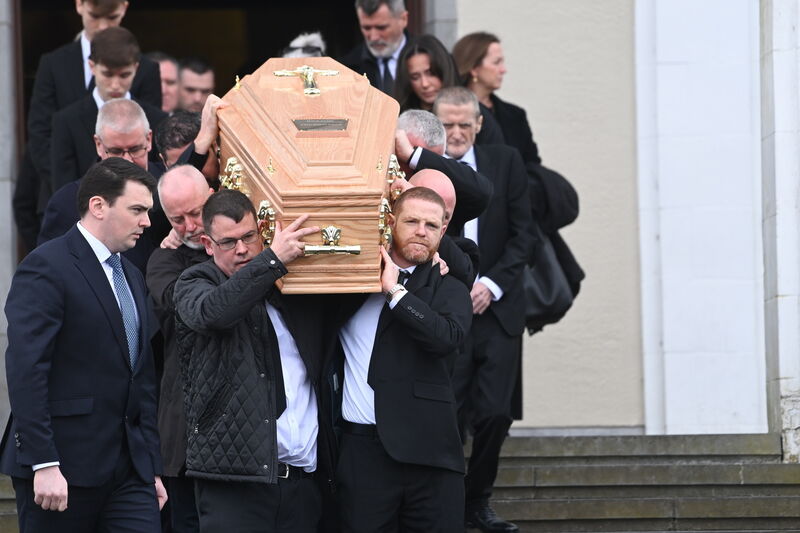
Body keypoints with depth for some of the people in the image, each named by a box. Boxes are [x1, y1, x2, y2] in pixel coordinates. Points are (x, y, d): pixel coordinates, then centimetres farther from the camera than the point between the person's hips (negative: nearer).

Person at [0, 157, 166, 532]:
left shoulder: (131, 277, 19)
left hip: (129, 471, 7)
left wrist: (152, 466, 19)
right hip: (62, 472, -7)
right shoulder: (46, 268, -9)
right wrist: (43, 464, -24)